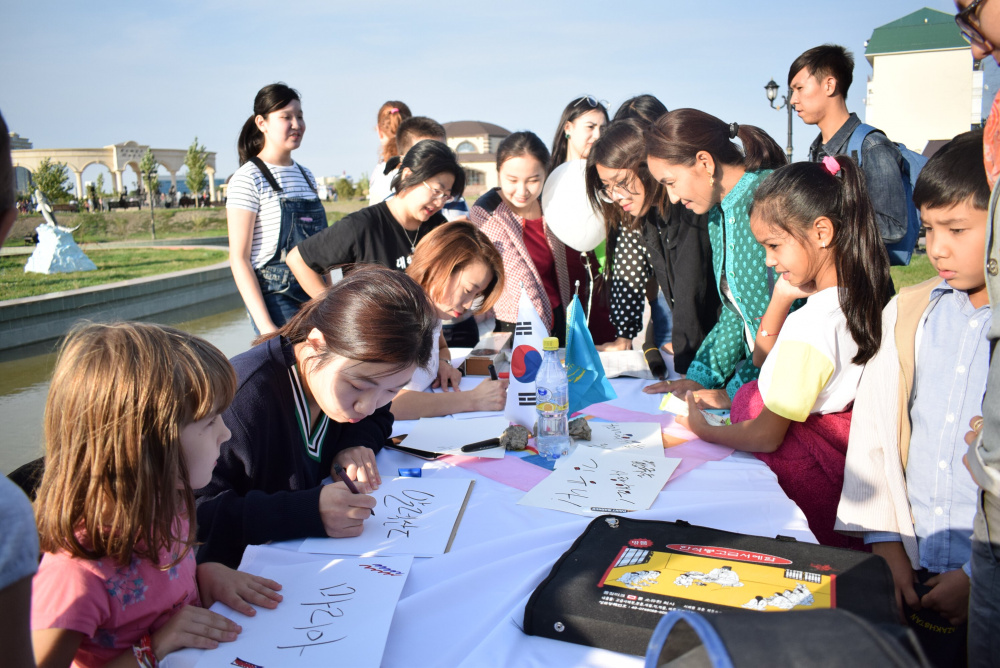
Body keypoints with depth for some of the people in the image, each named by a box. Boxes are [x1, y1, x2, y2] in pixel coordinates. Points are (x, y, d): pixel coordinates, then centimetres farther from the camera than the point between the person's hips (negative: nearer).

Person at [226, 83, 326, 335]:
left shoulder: (306, 175, 14)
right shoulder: (248, 178, -7)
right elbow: (239, 258, -11)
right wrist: (264, 325, -18)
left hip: (315, 296, 6)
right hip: (275, 297, -6)